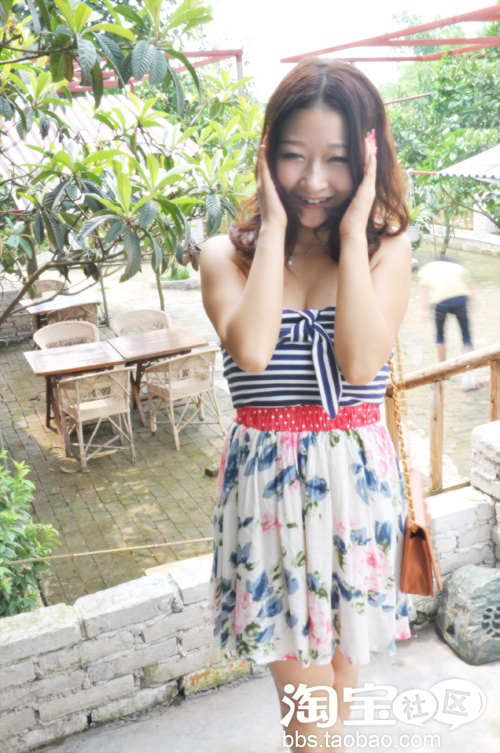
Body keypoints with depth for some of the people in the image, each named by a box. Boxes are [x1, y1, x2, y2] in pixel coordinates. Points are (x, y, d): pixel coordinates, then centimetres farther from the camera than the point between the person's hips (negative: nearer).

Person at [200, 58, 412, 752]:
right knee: (305, 693, 5)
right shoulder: (227, 254, -2)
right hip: (269, 477, -1)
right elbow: (251, 351, -22)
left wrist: (352, 231, -15)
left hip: (356, 477, 2)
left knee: (339, 673, 20)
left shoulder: (387, 248, -1)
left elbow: (362, 362, -17)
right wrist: (275, 226, -14)